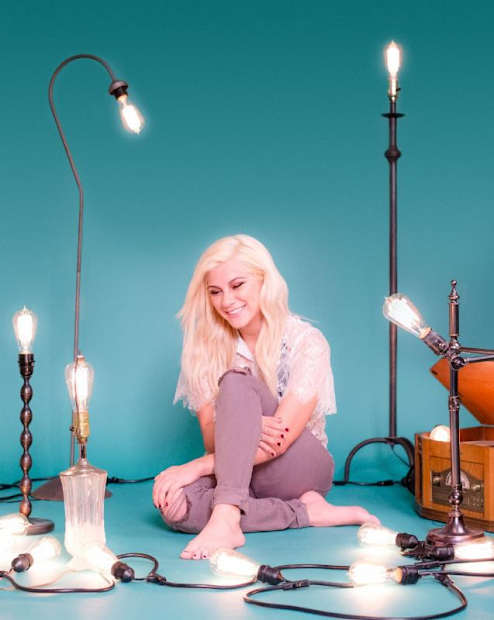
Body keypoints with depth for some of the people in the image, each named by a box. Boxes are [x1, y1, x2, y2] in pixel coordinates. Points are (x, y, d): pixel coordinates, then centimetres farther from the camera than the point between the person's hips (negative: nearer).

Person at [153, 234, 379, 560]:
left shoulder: (306, 342, -14)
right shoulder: (207, 345, -1)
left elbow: (280, 440, -21)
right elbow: (211, 434, -6)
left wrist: (195, 467, -29)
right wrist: (244, 427, -31)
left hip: (298, 469, -4)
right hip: (234, 473, 4)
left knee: (236, 383, -28)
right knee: (174, 503, -32)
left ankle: (226, 520, -41)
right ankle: (308, 512, -20)